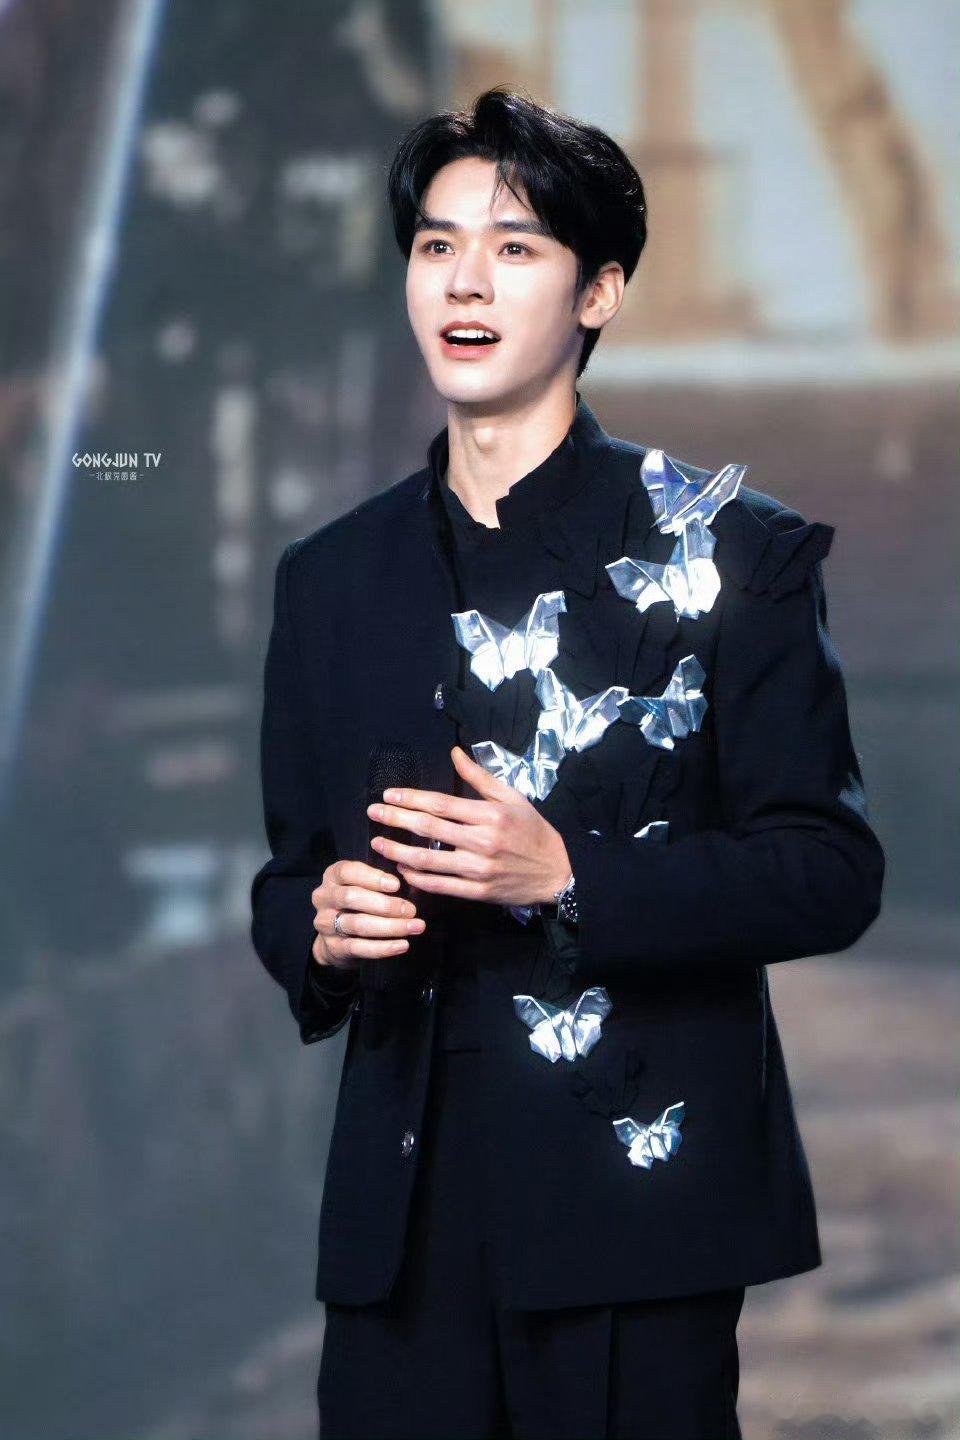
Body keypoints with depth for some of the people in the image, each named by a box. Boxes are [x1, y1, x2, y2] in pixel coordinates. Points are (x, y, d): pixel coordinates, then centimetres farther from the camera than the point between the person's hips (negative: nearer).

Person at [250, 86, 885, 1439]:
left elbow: (830, 870, -5)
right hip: (406, 1207, 4)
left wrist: (567, 876, -17)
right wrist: (318, 931, -5)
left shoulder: (733, 550, 1)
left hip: (637, 1191, -3)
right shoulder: (332, 576, 14)